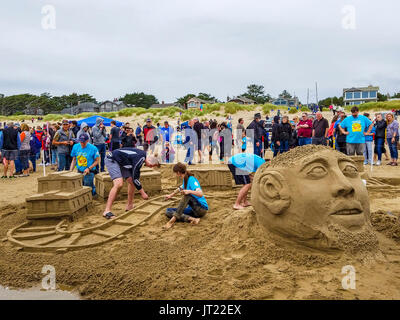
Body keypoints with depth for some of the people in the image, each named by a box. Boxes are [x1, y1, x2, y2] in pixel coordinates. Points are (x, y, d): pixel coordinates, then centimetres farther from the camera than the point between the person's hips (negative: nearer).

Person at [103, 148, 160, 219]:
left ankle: (129, 206, 19)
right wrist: (142, 193, -14)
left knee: (132, 182, 8)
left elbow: (136, 175, 14)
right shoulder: (140, 159, -27)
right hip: (112, 160, -10)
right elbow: (135, 178, -24)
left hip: (120, 162, 10)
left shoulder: (142, 155, 2)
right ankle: (107, 211, -22)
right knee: (119, 184, -25)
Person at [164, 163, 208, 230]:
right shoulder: (185, 180, 8)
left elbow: (200, 194, -30)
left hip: (202, 208, -8)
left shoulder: (191, 180, -17)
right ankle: (192, 219, -24)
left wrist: (189, 191, -45)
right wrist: (171, 195, 41)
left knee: (187, 195, -33)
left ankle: (173, 220, -35)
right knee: (168, 211, -7)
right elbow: (181, 188, 30)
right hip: (192, 209, 8)